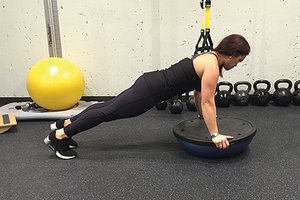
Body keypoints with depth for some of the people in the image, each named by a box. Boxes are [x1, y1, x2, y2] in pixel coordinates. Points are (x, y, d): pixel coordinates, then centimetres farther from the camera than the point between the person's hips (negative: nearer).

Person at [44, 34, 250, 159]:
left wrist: (202, 115, 29)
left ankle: (65, 123, 30)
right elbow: (208, 101, -17)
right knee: (108, 112, 0)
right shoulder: (212, 66, -16)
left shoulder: (207, 57, 14)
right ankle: (58, 135, 13)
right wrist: (215, 135, -13)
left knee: (108, 107, 15)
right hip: (150, 92, -9)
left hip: (150, 82, 9)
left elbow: (198, 90, 23)